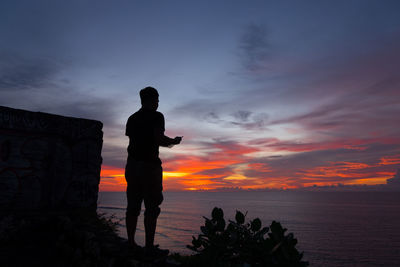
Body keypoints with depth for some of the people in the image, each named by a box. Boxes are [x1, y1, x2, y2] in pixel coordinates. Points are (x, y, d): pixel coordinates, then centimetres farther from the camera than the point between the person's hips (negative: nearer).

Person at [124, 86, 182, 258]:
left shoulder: (132, 118, 17)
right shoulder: (156, 116, -4)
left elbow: (132, 140, 18)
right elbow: (159, 139, -16)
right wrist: (174, 141, 4)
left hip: (132, 165, 7)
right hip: (149, 165, -7)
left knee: (133, 206, 10)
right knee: (151, 207, -4)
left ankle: (131, 243, 15)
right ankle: (149, 247, -2)